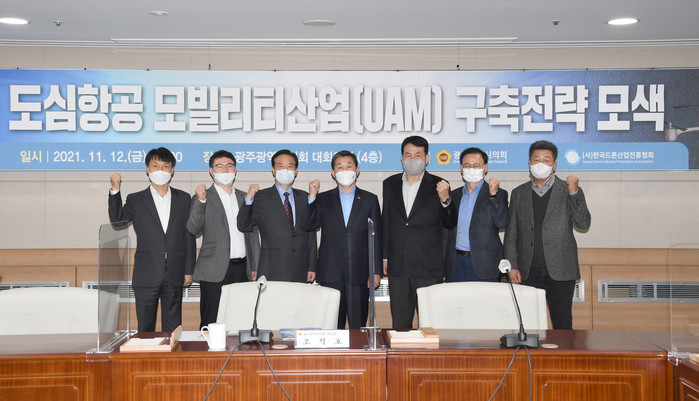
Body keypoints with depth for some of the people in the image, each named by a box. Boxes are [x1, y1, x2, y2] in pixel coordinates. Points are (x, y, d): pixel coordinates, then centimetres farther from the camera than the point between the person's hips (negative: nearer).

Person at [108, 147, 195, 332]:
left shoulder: (183, 199, 8)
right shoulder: (136, 200, 5)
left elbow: (189, 236, 8)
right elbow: (117, 221, -10)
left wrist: (189, 270, 5)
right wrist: (115, 190, -19)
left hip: (174, 276, 1)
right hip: (147, 275, -1)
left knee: (173, 329, 8)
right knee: (145, 329, 6)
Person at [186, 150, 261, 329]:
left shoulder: (244, 198, 16)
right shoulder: (202, 197, 3)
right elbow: (193, 230, -10)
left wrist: (256, 266, 12)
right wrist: (201, 201, -21)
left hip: (242, 269, 4)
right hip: (215, 272, -4)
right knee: (211, 324, -2)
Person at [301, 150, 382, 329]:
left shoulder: (370, 200, 8)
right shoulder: (323, 199, 9)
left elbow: (376, 237, 6)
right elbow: (308, 225, -3)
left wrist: (376, 271, 1)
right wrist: (312, 197, -11)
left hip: (359, 274, 0)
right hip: (331, 274, 1)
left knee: (358, 326, 2)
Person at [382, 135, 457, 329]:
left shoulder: (438, 186, 0)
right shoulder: (390, 184, 9)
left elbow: (450, 224, -3)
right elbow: (385, 223, 14)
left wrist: (445, 199, -20)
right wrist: (384, 256, 11)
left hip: (428, 269, -3)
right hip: (398, 268, 3)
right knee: (399, 322, 11)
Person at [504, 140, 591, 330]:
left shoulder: (569, 191, 4)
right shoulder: (519, 193, 11)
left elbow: (583, 224, -7)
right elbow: (511, 233, 11)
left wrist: (574, 192, -17)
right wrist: (512, 266, 3)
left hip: (560, 272, -2)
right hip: (528, 273, 2)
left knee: (562, 325, 0)